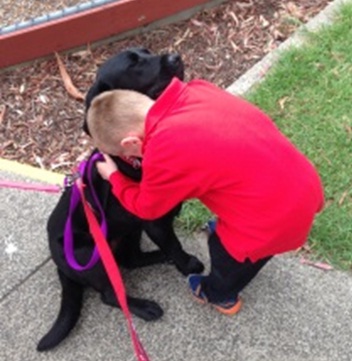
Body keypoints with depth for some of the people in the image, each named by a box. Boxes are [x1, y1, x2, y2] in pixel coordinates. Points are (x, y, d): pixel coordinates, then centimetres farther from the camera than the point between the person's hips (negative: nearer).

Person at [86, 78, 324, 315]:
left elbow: (146, 207, 0)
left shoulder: (163, 154, -23)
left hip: (276, 217, -8)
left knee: (225, 250, 23)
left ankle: (219, 295, 54)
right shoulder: (196, 91, -3)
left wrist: (114, 178, 16)